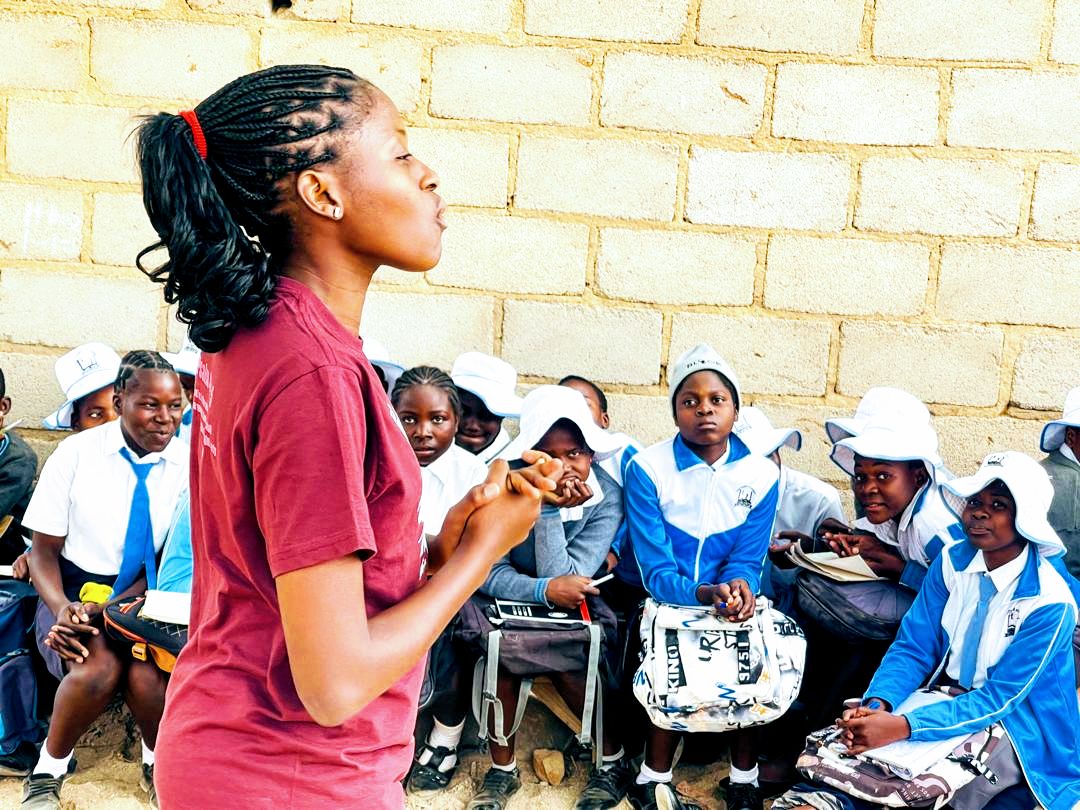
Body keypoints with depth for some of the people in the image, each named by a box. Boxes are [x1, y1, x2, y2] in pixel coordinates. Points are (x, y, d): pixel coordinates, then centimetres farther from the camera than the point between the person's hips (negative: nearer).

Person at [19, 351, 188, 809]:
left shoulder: (187, 463, -5)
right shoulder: (76, 453, -7)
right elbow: (43, 550, -2)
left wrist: (104, 611, -17)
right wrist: (61, 608, -21)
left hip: (144, 595, 1)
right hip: (73, 590, -1)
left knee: (148, 676, -29)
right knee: (98, 669, -31)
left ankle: (158, 765, 5)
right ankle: (49, 770, 0)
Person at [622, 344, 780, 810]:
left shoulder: (762, 475, -2)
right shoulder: (647, 468, -11)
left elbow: (746, 561, -4)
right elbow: (656, 574, -15)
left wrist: (739, 587, -29)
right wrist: (705, 593, -35)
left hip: (731, 610, 3)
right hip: (667, 603, -2)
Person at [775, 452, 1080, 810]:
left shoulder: (1050, 602, -18)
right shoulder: (953, 561, -4)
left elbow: (999, 698, -21)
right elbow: (913, 648, -2)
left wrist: (902, 726, -33)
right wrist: (877, 704, -23)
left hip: (1014, 724, -4)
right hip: (947, 698, 5)